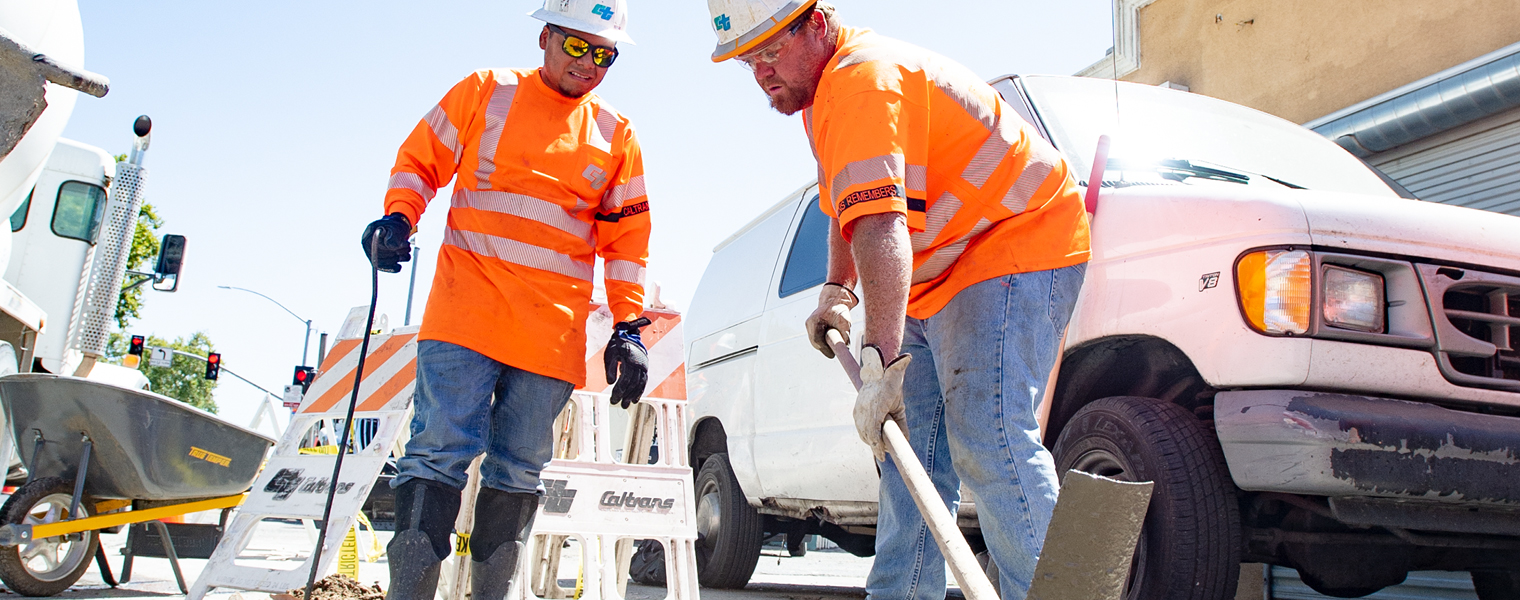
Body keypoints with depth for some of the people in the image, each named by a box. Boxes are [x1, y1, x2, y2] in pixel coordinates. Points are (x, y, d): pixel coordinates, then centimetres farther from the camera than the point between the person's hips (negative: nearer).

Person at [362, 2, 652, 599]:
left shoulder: (616, 135, 13)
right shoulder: (485, 91, 8)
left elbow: (627, 238, 14)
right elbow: (420, 160, 12)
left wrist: (627, 328, 6)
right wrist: (398, 217, -8)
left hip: (551, 331, 2)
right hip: (466, 310, -2)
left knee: (519, 467, 4)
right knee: (442, 448, -10)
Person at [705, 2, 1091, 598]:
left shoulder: (862, 81, -22)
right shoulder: (822, 92, 14)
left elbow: (881, 228, -35)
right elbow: (846, 210, 28)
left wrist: (881, 361, -41)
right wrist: (837, 291, 17)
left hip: (1013, 244, -10)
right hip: (939, 280, 10)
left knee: (989, 441, -22)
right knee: (911, 443, 6)